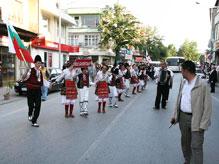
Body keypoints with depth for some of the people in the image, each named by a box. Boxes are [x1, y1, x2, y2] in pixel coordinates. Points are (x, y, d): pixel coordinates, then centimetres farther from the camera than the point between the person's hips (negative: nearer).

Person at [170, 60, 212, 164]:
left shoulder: (202, 85, -16)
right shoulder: (183, 83, 5)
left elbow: (207, 106, -15)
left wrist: (203, 125, -16)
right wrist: (175, 115, 10)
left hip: (196, 119, -6)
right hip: (183, 117, 7)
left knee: (196, 146, -3)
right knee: (185, 142, 19)